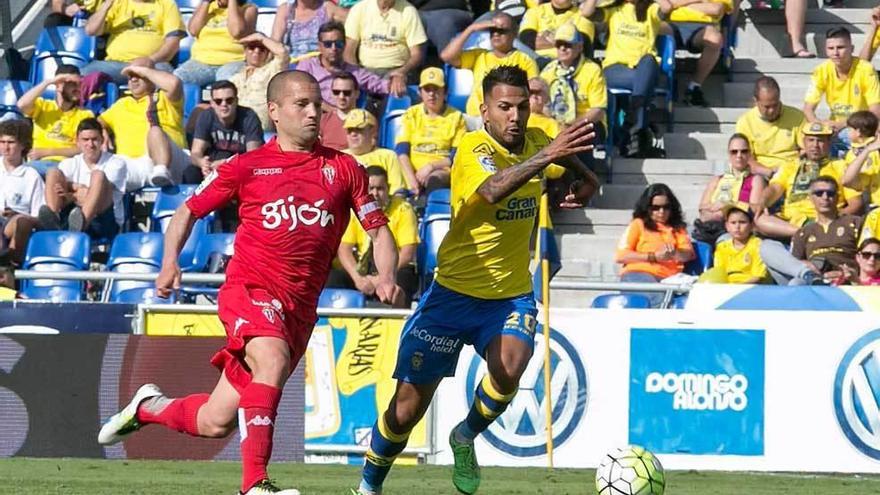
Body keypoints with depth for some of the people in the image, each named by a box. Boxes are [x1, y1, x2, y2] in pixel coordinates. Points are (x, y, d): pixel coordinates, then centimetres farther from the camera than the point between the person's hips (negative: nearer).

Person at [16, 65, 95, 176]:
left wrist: (47, 151, -9)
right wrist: (48, 82, -5)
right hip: (39, 163, 0)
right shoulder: (43, 106, 14)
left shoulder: (85, 115, 12)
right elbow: (22, 105, -8)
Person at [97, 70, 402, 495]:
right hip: (250, 288, -3)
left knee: (217, 423, 4)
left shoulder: (343, 168, 9)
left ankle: (149, 406, 36)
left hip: (299, 308, 3)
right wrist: (170, 261, -4)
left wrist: (386, 276, -8)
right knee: (273, 360, -35)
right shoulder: (248, 166, 5)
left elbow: (378, 229, 12)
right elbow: (189, 210, 13)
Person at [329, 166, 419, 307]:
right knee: (333, 278, -26)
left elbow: (407, 253, -11)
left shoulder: (402, 209, -5)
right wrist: (358, 278, -22)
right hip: (363, 270, 3)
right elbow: (343, 248, -5)